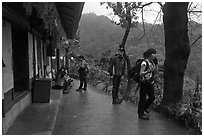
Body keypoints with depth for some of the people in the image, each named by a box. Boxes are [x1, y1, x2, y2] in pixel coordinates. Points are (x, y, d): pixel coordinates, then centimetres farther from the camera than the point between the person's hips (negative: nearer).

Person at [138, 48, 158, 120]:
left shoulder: (152, 62, 7)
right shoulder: (144, 63, -17)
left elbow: (155, 72, 12)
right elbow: (141, 74, -21)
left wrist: (156, 64, 0)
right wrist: (149, 71, -31)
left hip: (150, 83, 8)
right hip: (144, 83, -8)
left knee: (152, 97, 15)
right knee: (143, 98, 2)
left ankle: (145, 107, 40)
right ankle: (141, 114, 14)